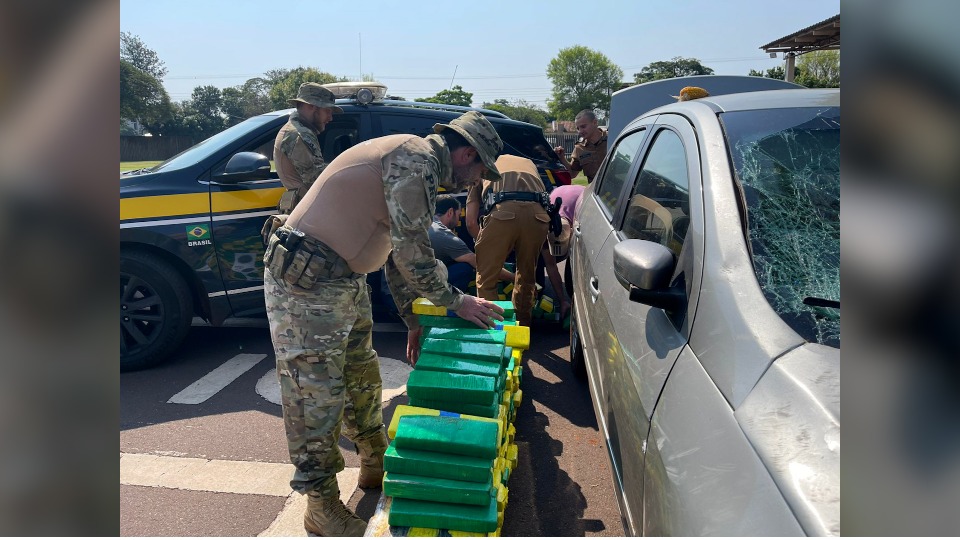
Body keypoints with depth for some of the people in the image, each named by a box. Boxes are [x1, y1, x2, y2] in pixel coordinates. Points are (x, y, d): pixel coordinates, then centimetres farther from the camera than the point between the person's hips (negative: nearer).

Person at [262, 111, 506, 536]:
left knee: (362, 378, 20)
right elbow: (412, 252, -21)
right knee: (316, 396, -2)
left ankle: (376, 465, 39)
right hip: (305, 282, -11)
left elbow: (399, 253, 20)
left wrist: (413, 319, 19)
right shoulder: (416, 158, -17)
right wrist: (455, 301, -8)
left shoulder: (421, 170, 16)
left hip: (345, 280, 11)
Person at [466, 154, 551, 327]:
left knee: (486, 280, 11)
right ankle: (522, 326, 34)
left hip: (502, 213, -3)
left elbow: (471, 222, 23)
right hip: (537, 214, 3)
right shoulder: (528, 163, 40)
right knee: (527, 277, 22)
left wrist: (482, 242, 40)